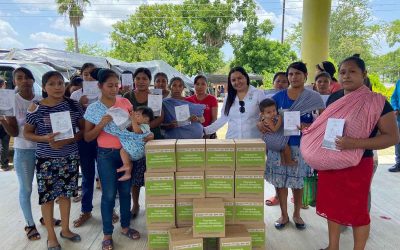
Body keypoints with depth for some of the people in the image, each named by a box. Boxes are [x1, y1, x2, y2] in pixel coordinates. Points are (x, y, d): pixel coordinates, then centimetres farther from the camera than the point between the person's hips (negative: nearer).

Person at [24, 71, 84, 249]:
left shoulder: (73, 105, -3)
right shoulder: (36, 108, -7)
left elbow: (83, 130, 0)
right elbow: (27, 133, 1)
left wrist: (67, 140, -17)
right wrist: (44, 138, -19)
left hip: (70, 157, 2)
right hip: (46, 159, -1)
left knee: (65, 194, 14)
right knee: (47, 196, 7)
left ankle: (65, 229, 33)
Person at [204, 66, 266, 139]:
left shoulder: (258, 94, -2)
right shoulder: (229, 97, 8)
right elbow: (223, 119, 11)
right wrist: (205, 130, 4)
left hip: (253, 140, -2)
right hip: (232, 138, 3)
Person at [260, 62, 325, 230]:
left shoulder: (314, 98, 0)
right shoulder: (279, 96, 4)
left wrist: (307, 126, -20)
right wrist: (260, 123, -15)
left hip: (301, 144, -1)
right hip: (279, 143, 1)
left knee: (298, 181, 10)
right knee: (279, 180, 7)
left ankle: (297, 214, 33)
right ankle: (284, 215, 26)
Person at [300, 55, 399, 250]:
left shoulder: (377, 102, -12)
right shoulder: (333, 98, 6)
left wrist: (355, 143, -27)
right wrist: (308, 129, -1)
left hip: (357, 165, -6)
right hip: (330, 163, 6)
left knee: (356, 210, 9)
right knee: (332, 206, 17)